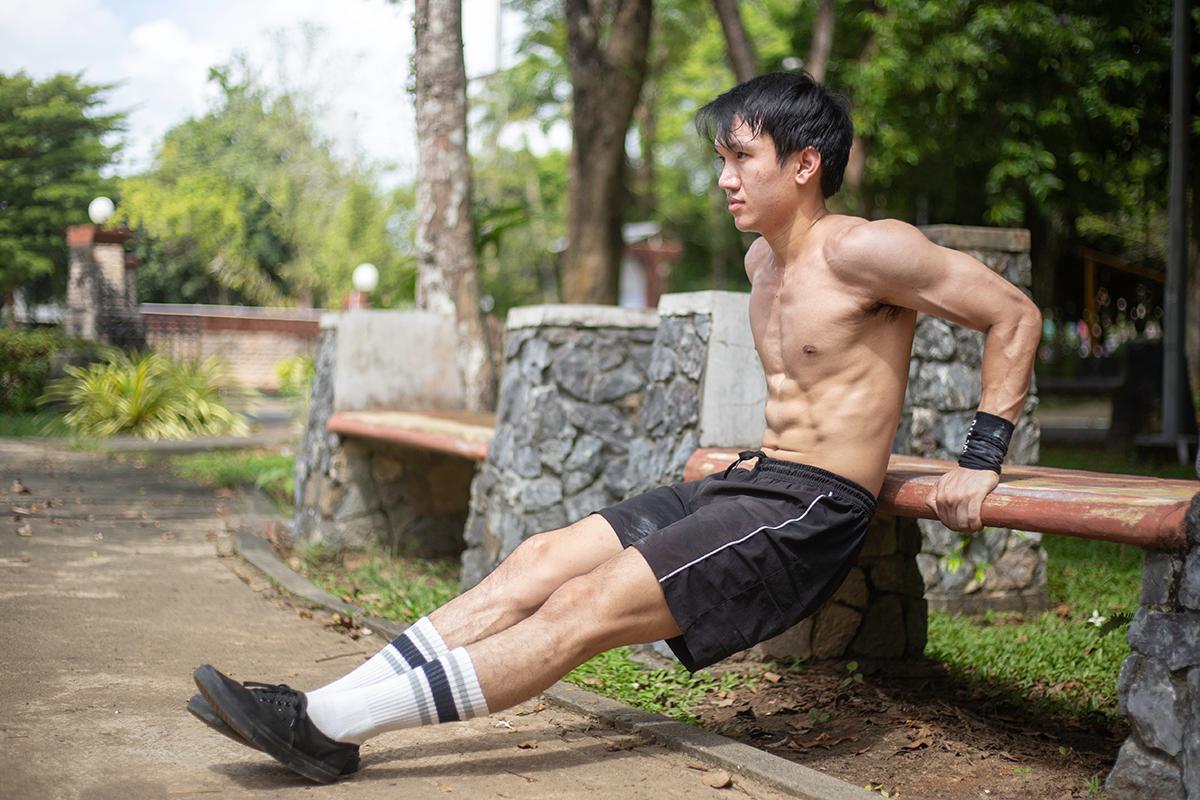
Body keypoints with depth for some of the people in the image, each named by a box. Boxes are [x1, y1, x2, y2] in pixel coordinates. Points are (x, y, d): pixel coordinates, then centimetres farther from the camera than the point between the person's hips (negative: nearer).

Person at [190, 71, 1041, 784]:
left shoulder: (861, 250, -12)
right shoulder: (764, 258, 15)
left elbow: (1016, 314, -9)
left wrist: (980, 461, -10)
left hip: (812, 511, -9)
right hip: (747, 483, 9)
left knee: (588, 606, -20)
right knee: (539, 562, -6)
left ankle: (334, 723, -22)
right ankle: (328, 711, -11)